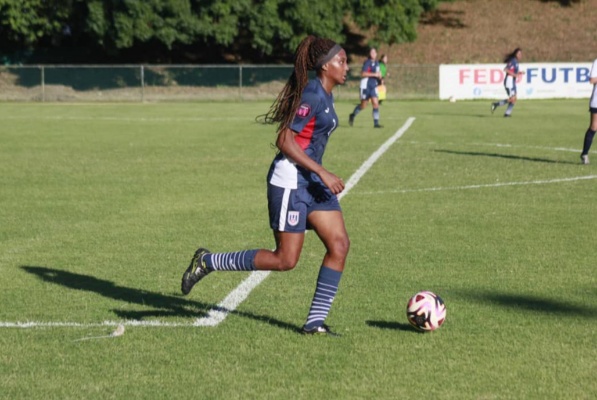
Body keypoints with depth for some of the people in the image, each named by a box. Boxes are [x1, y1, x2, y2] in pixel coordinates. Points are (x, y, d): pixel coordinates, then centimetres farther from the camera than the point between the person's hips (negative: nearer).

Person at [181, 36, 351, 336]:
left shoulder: (325, 96, 12)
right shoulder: (312, 95, -18)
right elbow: (284, 140, -22)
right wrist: (322, 173, -22)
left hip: (311, 181, 9)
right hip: (290, 181, -9)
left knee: (339, 245, -2)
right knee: (285, 260, -6)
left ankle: (315, 322, 2)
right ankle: (208, 261, 8)